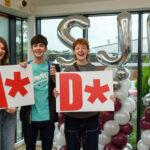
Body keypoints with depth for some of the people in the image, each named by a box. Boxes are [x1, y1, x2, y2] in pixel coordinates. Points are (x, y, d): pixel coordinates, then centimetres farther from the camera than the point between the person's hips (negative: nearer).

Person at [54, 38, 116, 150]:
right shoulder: (68, 70, 4)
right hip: (72, 117, 0)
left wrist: (111, 97, -15)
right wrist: (56, 94, -17)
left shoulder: (95, 70, 4)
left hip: (91, 117, 0)